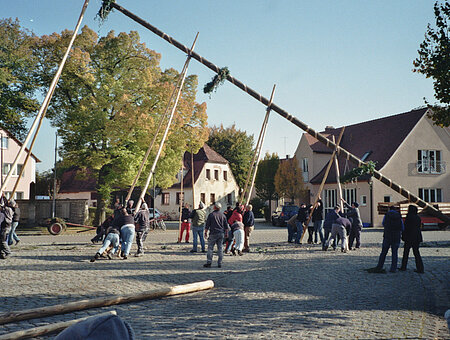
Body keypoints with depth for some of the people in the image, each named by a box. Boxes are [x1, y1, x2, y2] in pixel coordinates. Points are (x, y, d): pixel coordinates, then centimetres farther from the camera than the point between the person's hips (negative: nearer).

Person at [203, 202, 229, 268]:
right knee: (220, 248, 6)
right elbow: (226, 226, 10)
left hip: (213, 233, -3)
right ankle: (219, 263, 5)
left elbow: (207, 225, -4)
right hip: (221, 234, 4)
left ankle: (209, 262, -4)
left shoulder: (211, 215, -3)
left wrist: (205, 233, 4)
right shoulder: (223, 215, 8)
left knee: (210, 248, 1)